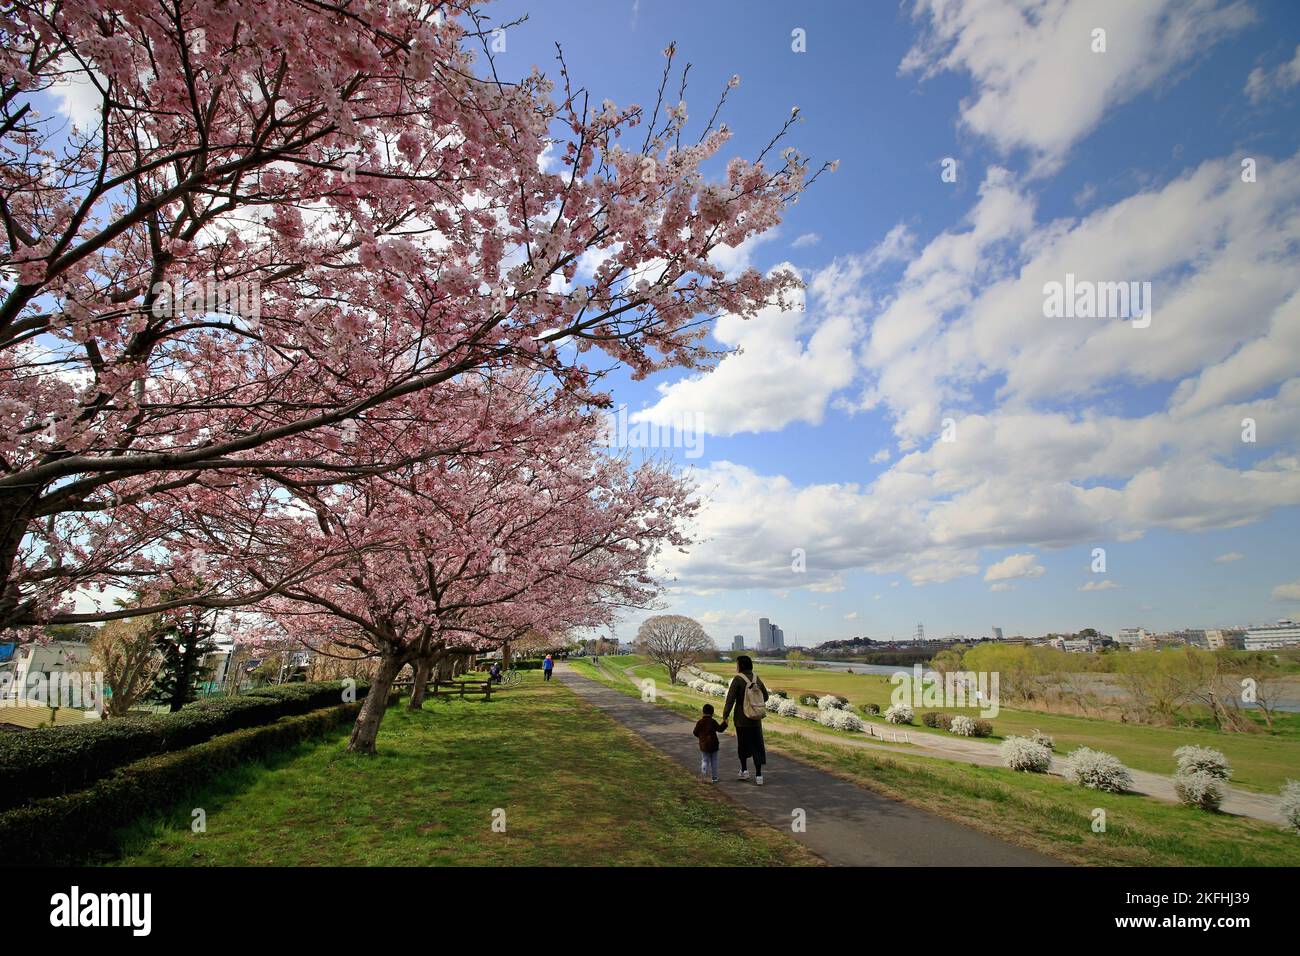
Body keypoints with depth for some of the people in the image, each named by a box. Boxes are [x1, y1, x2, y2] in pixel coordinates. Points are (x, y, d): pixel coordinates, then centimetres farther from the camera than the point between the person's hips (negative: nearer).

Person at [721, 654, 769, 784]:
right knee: (757, 746, 9)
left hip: (742, 719, -4)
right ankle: (758, 775, 7)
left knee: (742, 745, 16)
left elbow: (730, 699, -18)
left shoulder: (737, 680, -14)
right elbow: (765, 697, 11)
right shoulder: (756, 679, 1)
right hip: (756, 720, 4)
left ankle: (744, 771, 25)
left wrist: (725, 717, -14)